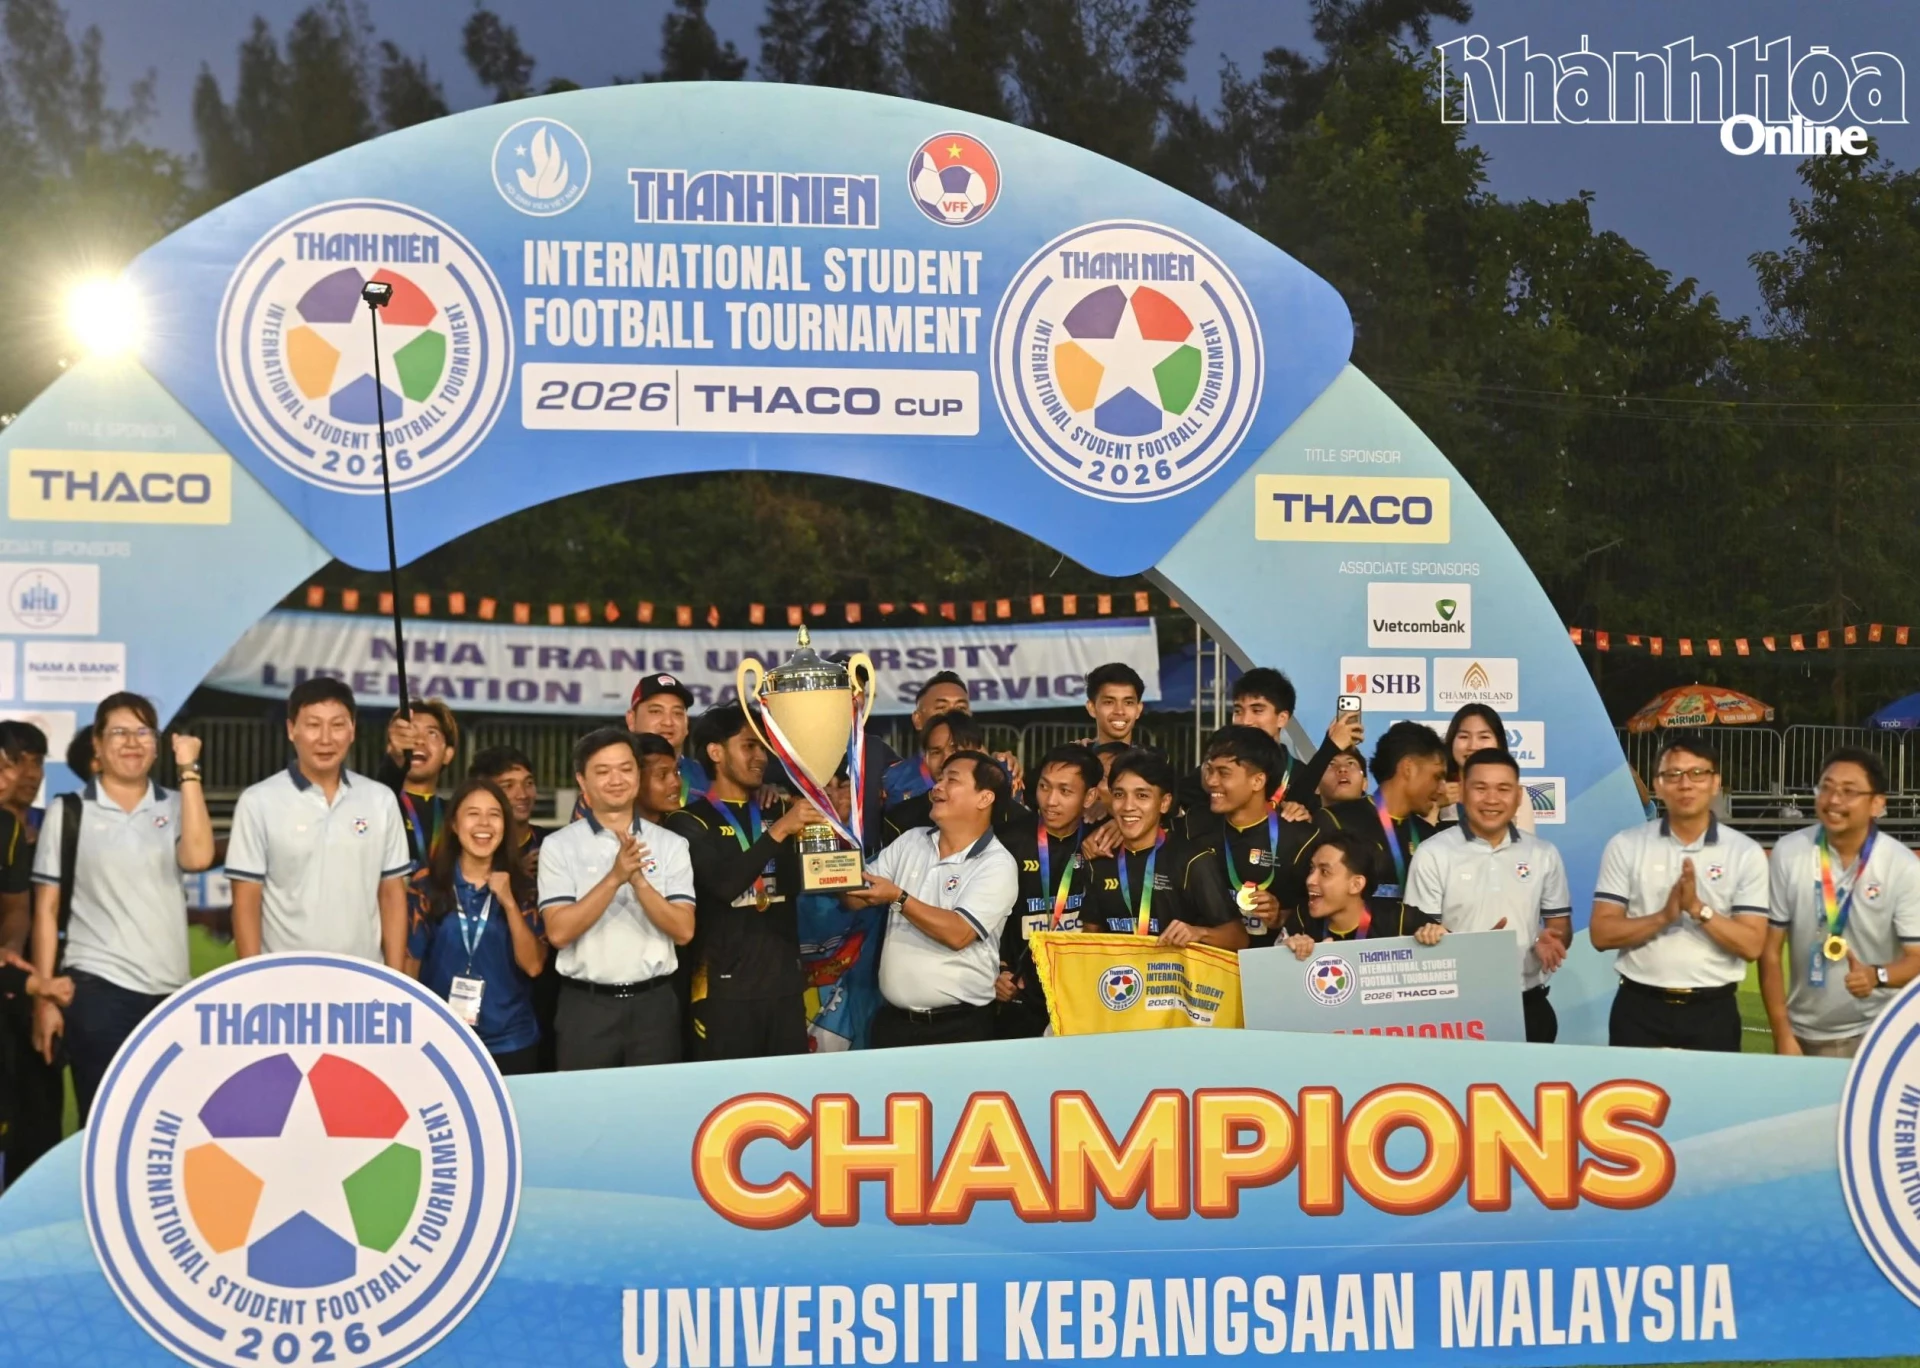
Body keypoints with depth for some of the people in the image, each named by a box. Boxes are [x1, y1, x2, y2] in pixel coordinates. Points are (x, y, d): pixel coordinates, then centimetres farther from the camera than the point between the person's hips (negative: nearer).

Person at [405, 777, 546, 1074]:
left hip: (510, 1043, 1)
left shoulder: (522, 887, 1)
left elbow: (533, 965, -6)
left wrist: (509, 903, -14)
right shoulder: (429, 884, -2)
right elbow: (410, 961, 3)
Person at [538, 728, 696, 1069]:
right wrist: (614, 878, -20)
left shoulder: (671, 845, 3)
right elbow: (559, 931, -11)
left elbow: (683, 931, -5)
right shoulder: (559, 846, -1)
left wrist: (638, 880, -18)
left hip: (654, 1004, 1)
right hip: (586, 1005, -1)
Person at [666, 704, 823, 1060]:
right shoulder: (690, 821, -3)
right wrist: (778, 831, -24)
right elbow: (724, 883, -19)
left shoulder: (776, 814, 16)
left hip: (785, 984, 5)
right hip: (725, 988, -5)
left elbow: (798, 884, 5)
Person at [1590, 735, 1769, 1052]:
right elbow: (1601, 933, -3)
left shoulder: (1745, 853, 0)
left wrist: (1699, 909, -18)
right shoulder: (1625, 846, 2)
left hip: (1712, 1011, 0)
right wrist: (1663, 917, -17)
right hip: (1639, 1008, 0)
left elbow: (1752, 945, -4)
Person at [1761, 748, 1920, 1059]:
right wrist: (1782, 1034, -7)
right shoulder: (1788, 853, -8)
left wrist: (1877, 976, -31)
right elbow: (1770, 949, -4)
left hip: (1876, 1034, -1)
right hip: (1805, 1034, 1)